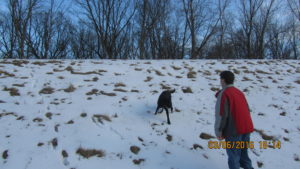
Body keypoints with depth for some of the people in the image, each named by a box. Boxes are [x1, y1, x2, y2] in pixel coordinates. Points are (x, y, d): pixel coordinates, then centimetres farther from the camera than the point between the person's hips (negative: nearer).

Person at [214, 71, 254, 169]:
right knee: (244, 154, 21)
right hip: (247, 128, 7)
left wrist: (218, 132, -7)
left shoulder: (223, 94, -12)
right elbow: (247, 110, 16)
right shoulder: (239, 92, 12)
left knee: (233, 157, 6)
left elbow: (221, 115, -16)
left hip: (234, 131, -7)